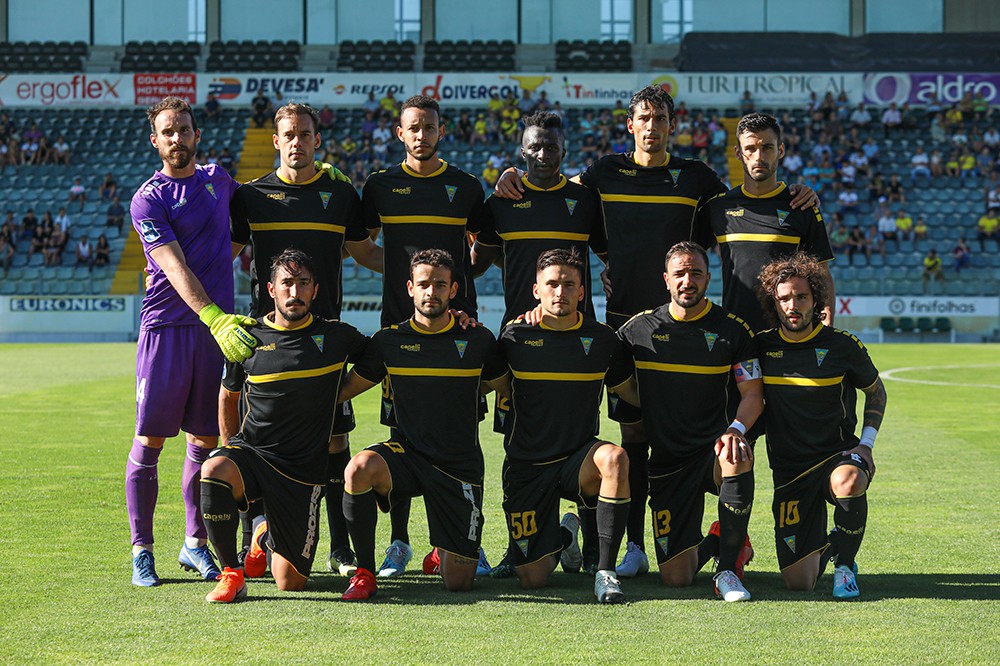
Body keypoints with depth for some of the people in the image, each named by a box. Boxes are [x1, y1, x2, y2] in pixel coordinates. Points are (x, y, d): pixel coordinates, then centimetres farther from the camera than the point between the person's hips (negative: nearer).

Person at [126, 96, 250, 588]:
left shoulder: (217, 179, 13)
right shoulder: (148, 200, -5)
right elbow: (175, 268, -17)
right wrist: (215, 318, -31)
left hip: (218, 325, 5)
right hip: (166, 327, -4)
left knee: (206, 440, 7)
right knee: (150, 441, -3)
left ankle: (195, 544, 17)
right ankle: (142, 550, 6)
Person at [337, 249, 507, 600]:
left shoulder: (477, 340, 1)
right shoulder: (388, 340, 2)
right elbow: (344, 389, 10)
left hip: (460, 466, 0)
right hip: (406, 454, 0)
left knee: (458, 582, -4)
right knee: (360, 468, -36)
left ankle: (446, 551, 36)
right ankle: (364, 573, -17)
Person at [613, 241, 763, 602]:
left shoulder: (733, 329, 2)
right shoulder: (639, 328, 5)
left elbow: (753, 393, 0)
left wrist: (736, 429, -21)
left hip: (712, 449, -1)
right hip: (666, 462, 1)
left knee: (739, 459, -41)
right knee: (675, 577, -7)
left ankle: (729, 567, -20)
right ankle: (712, 542, 32)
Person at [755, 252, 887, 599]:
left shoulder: (842, 346, -5)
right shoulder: (761, 346, -1)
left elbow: (876, 392, 12)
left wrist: (866, 444, -1)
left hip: (838, 454, -2)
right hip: (789, 471, 2)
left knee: (848, 481, -41)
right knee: (798, 582, -6)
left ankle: (845, 564, -13)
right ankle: (824, 547, 32)